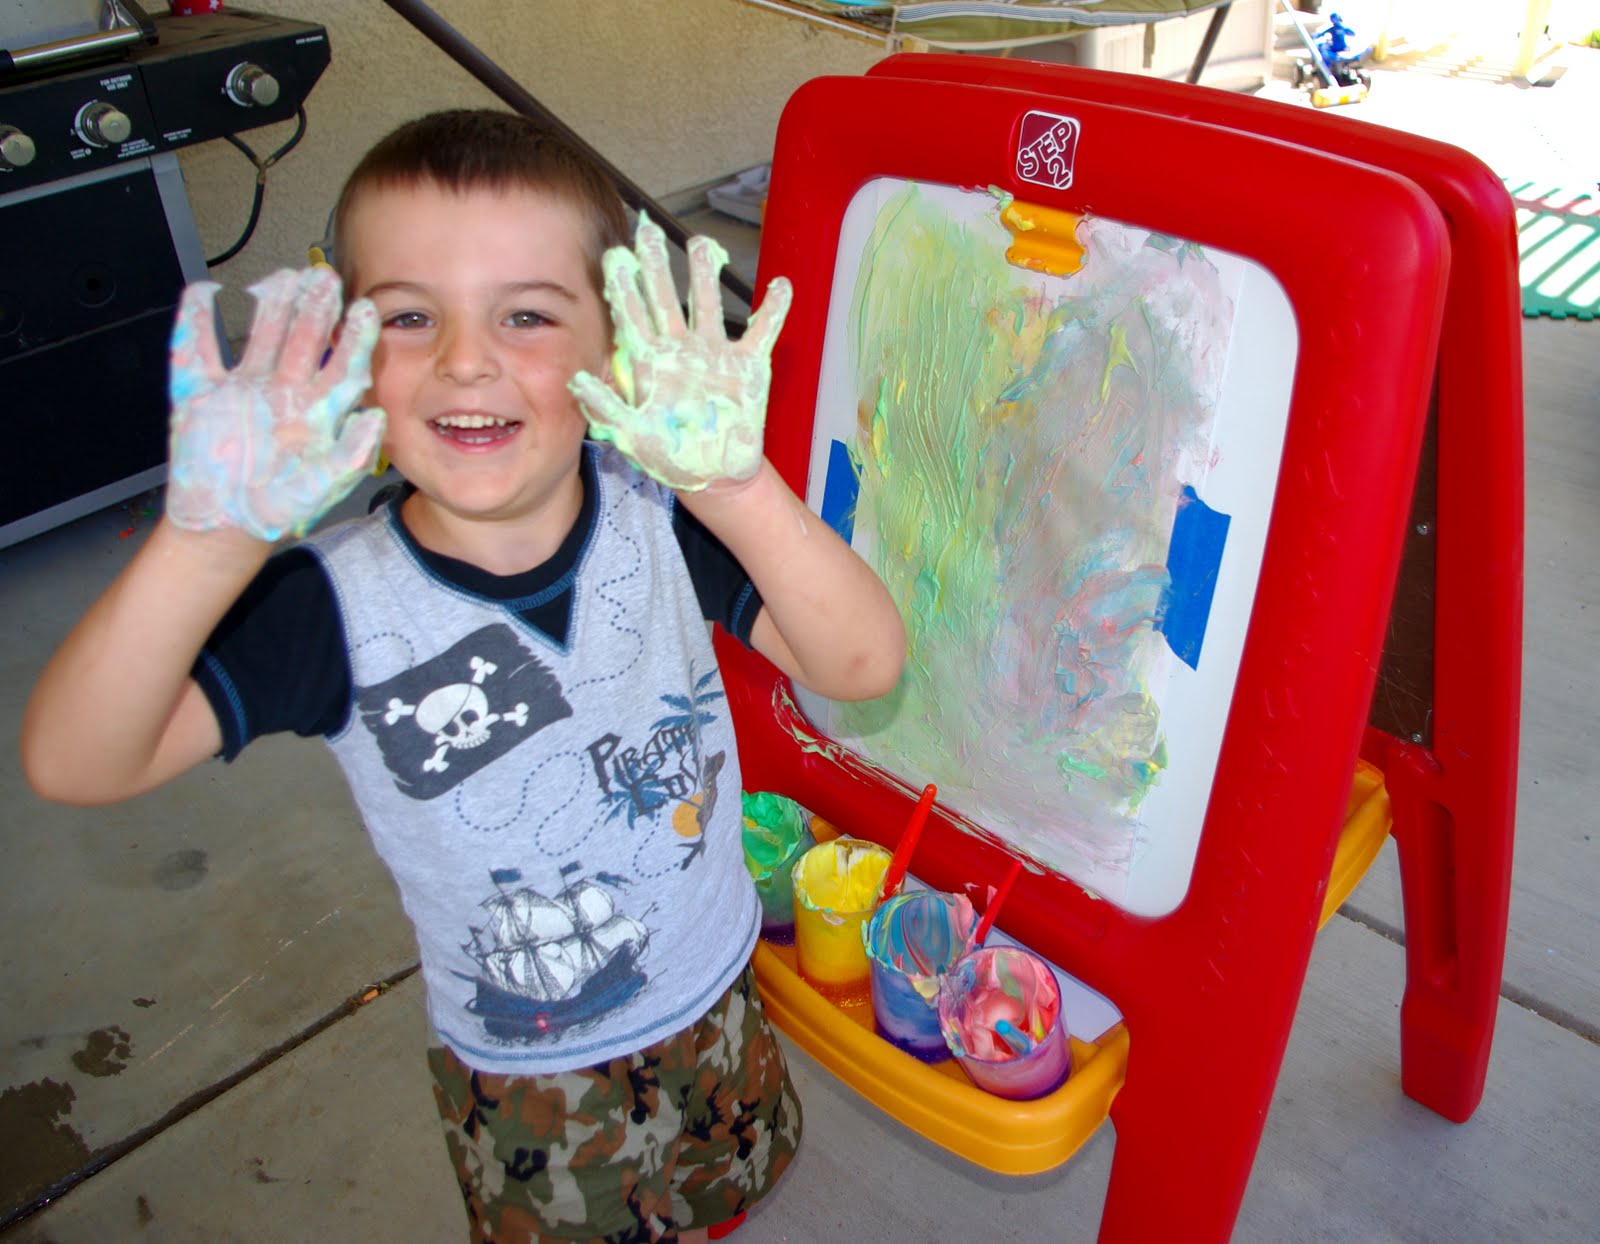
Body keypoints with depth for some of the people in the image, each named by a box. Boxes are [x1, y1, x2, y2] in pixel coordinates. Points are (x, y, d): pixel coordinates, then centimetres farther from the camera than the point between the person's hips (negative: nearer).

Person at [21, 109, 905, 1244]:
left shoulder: (663, 520, -21)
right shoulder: (338, 604, -25)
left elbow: (864, 666, -29)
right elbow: (75, 764, -30)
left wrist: (737, 480, -44)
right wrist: (212, 539, -46)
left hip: (720, 1011, 3)